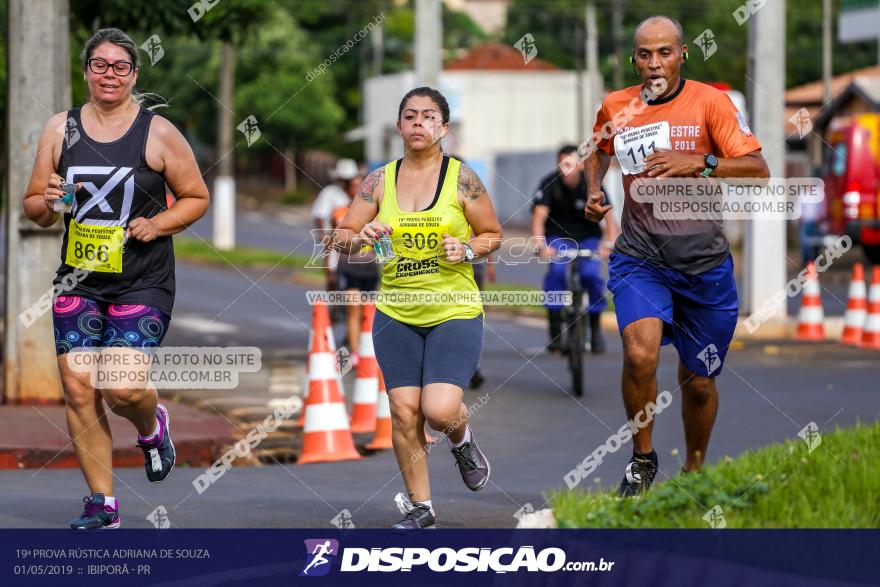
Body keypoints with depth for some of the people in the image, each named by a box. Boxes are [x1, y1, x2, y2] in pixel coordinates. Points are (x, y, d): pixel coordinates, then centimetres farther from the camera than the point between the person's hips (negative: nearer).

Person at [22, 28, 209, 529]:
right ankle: (102, 503, 10)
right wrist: (46, 203, -11)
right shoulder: (60, 130, 6)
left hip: (143, 283, -3)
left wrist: (158, 224, -12)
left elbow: (197, 197, 5)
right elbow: (34, 206, 12)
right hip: (78, 279, 3)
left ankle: (151, 426, 22)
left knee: (122, 386, -16)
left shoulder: (158, 133, -3)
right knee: (78, 389, -2)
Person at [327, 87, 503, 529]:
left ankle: (461, 439, 21)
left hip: (455, 312, -3)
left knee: (439, 410, -16)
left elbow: (493, 235, 6)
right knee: (404, 412, -2)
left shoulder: (461, 178, -3)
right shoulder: (380, 181, 3)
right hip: (396, 314, 3)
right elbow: (338, 239, 6)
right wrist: (359, 237, -16)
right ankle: (421, 508, 13)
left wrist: (468, 250, -14)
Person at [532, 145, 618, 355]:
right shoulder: (549, 184, -17)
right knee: (556, 272, -28)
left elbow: (609, 218, -25)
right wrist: (541, 245, -45)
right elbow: (539, 217, -28)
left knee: (591, 274, -24)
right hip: (558, 237, 0)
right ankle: (555, 328, -16)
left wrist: (609, 243, -44)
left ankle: (595, 327, -2)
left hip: (588, 237, 0)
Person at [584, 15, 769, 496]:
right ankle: (642, 459, -3)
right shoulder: (615, 108, 4)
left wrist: (700, 162, -23)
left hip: (705, 264, 0)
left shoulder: (709, 102, -4)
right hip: (639, 257, 0)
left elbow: (758, 169, -10)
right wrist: (593, 190, 8)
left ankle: (694, 470, 36)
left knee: (698, 380, 10)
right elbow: (599, 150, 27)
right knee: (639, 354, -26)